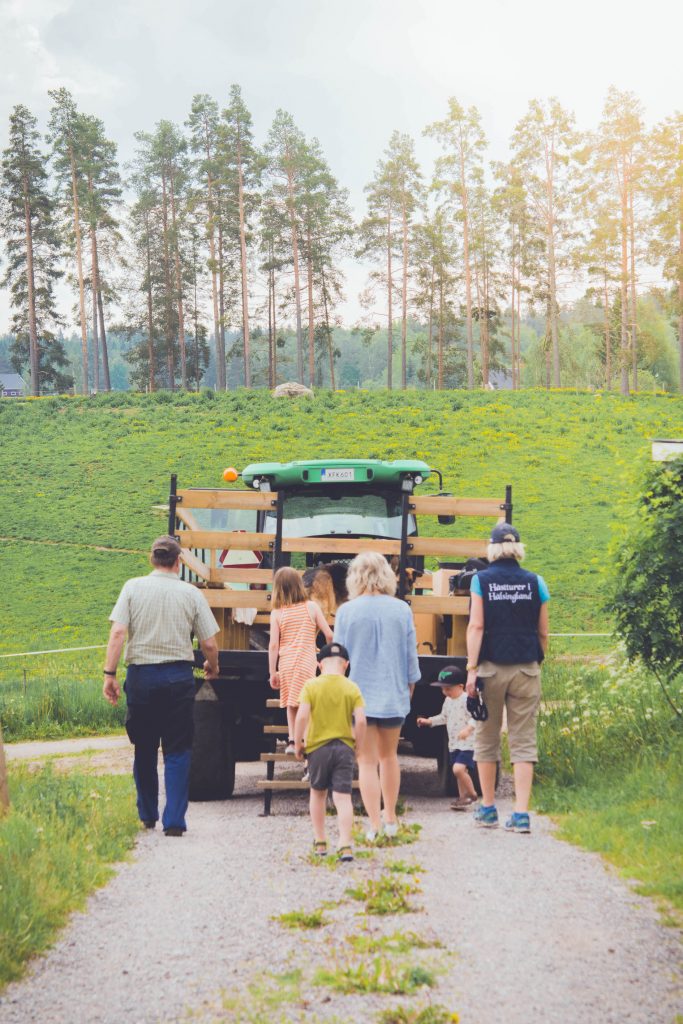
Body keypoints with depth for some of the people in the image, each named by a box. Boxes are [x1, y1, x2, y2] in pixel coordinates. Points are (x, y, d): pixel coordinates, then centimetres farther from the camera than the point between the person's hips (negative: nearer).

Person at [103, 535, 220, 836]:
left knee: (144, 749, 15)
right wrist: (212, 667, 21)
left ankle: (148, 816, 26)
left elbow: (117, 633, -8)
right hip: (179, 675, -1)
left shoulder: (133, 587, 0)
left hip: (141, 675, 1)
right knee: (177, 751, 5)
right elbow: (210, 644, 1)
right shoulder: (191, 594, 0)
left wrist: (109, 673, -6)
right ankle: (174, 821, -2)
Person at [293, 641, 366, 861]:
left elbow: (302, 716, -13)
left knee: (318, 793, 18)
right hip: (344, 747, 0)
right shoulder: (352, 688, -1)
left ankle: (320, 842, 24)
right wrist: (359, 745, 5)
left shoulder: (311, 685, -4)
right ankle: (345, 845, -15)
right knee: (343, 797, -2)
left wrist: (297, 743, -2)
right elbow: (360, 720, -9)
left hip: (318, 746, 0)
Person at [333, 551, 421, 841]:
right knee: (389, 755, 20)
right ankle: (390, 819, 29)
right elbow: (411, 656, 4)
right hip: (394, 695, 3)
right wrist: (409, 686, 19)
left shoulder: (346, 611, -9)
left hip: (359, 695, -2)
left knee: (367, 761, 4)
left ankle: (375, 826, 0)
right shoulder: (401, 610, -3)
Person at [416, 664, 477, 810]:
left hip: (467, 743, -8)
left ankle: (472, 794, -4)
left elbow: (475, 717, -22)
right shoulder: (448, 701, 11)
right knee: (459, 771, 12)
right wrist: (429, 721, 15)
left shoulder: (467, 700, -15)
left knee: (458, 768, -20)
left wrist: (468, 728, -36)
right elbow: (444, 717, 25)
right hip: (454, 743, 8)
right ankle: (463, 798, 22)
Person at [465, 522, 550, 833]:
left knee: (486, 738, 13)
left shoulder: (481, 580, -4)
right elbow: (543, 632, 6)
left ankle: (488, 809, 20)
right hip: (526, 669, 1)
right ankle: (521, 814, -4)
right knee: (524, 741, 3)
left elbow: (476, 627, -10)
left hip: (491, 668, -1)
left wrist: (471, 669, -9)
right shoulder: (535, 583, 2)